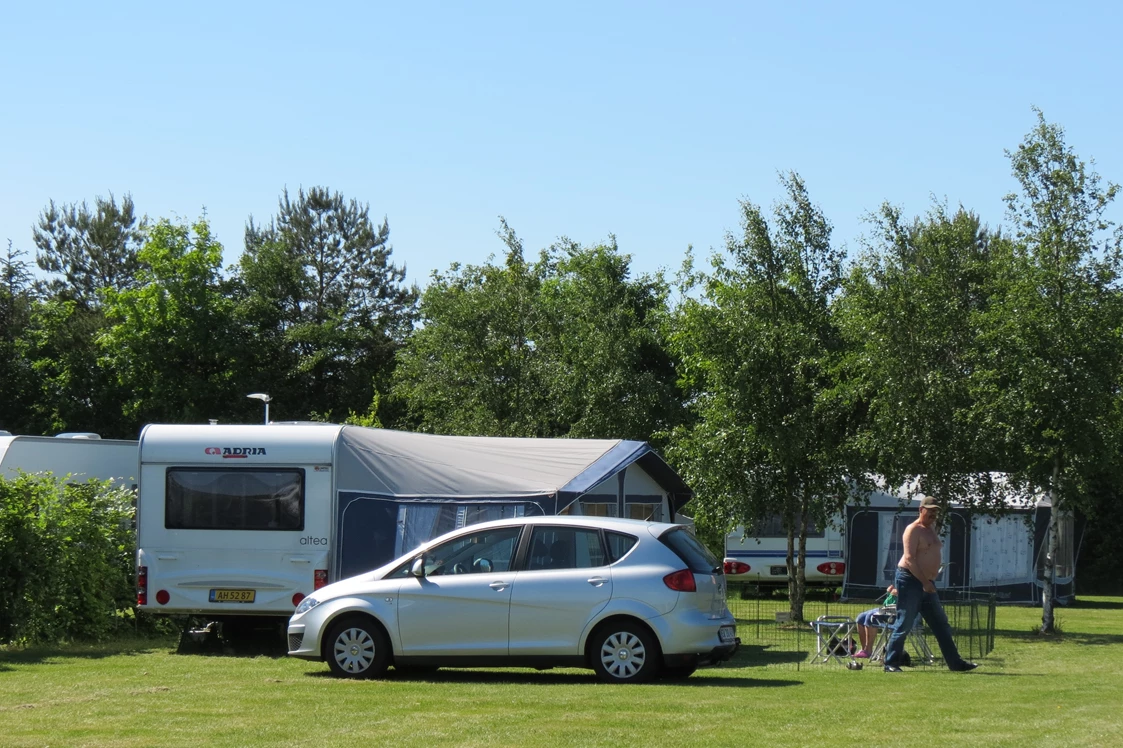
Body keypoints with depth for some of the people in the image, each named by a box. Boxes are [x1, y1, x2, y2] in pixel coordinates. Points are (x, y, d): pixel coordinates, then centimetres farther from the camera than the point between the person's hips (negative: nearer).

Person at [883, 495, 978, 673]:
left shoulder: (931, 528, 18)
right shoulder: (913, 530, -11)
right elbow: (909, 559, -19)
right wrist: (925, 581, -23)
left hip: (926, 582, 9)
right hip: (910, 580, -9)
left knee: (941, 624, 9)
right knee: (904, 624, -8)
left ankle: (955, 662, 12)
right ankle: (891, 663, -2)